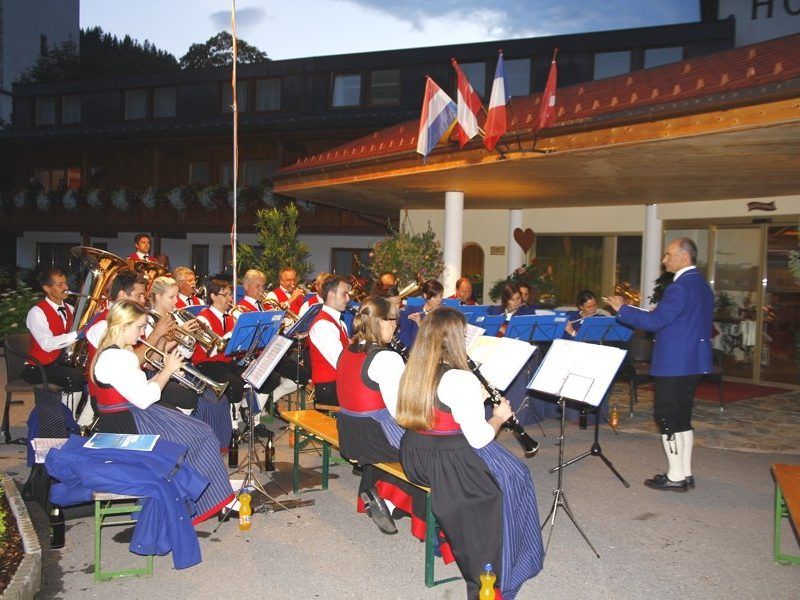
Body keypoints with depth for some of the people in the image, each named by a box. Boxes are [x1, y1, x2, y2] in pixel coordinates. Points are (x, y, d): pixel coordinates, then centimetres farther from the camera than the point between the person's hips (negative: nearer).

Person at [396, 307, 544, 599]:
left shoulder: (413, 371, 1)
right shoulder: (460, 379, -22)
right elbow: (479, 438, -19)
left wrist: (477, 398, 11)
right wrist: (499, 417, -1)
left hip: (414, 459, 8)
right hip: (448, 465, -8)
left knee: (497, 461, 27)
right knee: (512, 476, 14)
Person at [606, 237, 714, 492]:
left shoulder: (680, 287, -19)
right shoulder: (702, 284, 13)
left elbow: (655, 321, -22)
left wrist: (622, 309, -14)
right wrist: (661, 312, 16)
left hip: (673, 364, -10)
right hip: (693, 361, 10)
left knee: (667, 418, -1)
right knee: (682, 417, 16)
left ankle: (675, 477, 5)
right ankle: (685, 473, 22)